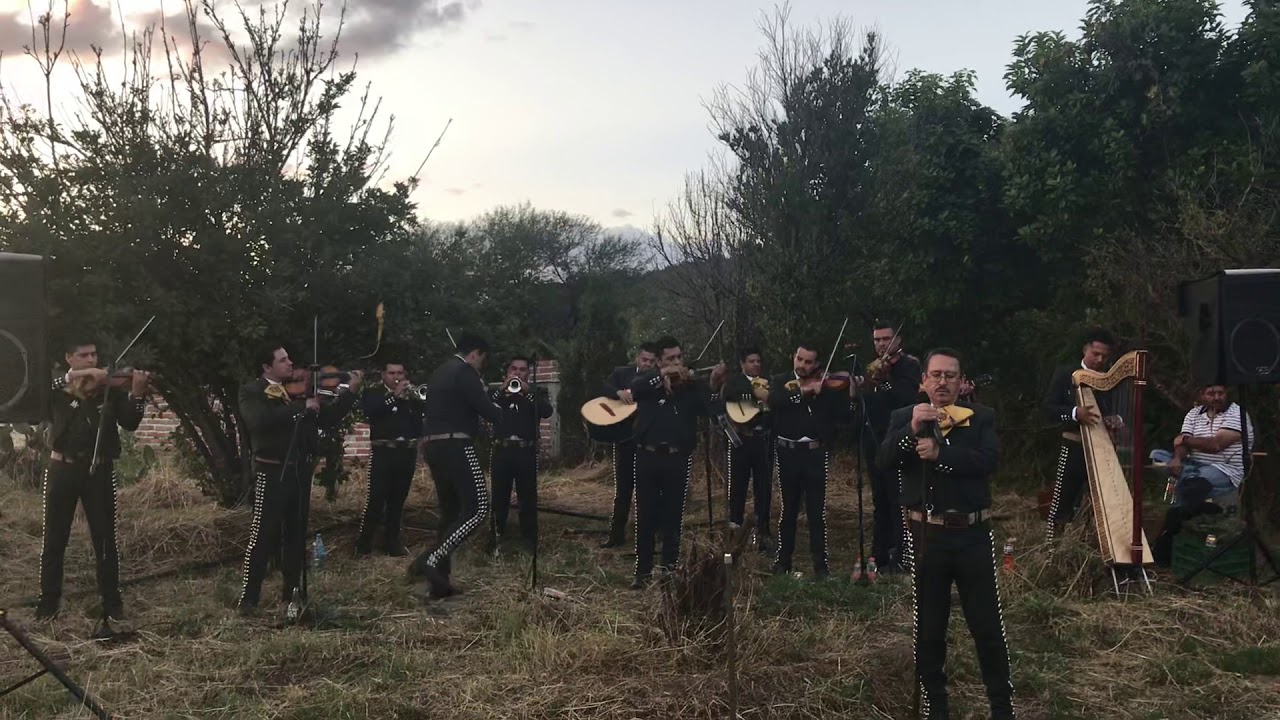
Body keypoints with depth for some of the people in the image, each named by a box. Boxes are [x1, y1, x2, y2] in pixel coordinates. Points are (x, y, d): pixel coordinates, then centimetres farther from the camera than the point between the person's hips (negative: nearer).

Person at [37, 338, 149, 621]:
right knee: (54, 539, 8)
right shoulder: (58, 389, 4)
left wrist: (137, 394, -25)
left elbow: (130, 423, -8)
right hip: (62, 469, 1)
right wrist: (75, 376, -29)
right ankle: (49, 599, 22)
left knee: (105, 539, 4)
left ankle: (112, 601, 15)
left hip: (99, 470, 0)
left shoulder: (111, 389, 2)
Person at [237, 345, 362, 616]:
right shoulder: (251, 391, -5)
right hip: (272, 471, -6)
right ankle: (249, 595, 2)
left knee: (296, 532, 13)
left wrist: (350, 392, 1)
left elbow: (328, 418, 12)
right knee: (263, 534, -5)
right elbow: (260, 420, -25)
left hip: (300, 470, 6)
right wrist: (301, 407, -22)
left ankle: (292, 588, 24)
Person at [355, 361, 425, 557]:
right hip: (383, 452, -3)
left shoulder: (411, 394, 16)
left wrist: (412, 397, -13)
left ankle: (392, 542, 16)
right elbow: (368, 410, -14)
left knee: (397, 500, 8)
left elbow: (428, 409, 3)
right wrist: (394, 395, -17)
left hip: (407, 453, 3)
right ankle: (364, 543, -1)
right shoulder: (373, 394, 7)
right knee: (375, 499, -8)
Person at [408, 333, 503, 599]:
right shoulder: (465, 372, -8)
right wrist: (500, 412, 10)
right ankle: (429, 560, -19)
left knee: (451, 512, 13)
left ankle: (440, 581, 11)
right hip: (456, 446, -10)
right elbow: (489, 411, -12)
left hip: (433, 447, 10)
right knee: (478, 509, -10)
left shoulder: (440, 372, 21)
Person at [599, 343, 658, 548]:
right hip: (626, 437, 0)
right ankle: (617, 533, 13)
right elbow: (604, 389, -9)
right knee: (623, 487, 6)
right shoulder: (622, 373, 5)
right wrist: (619, 392, -28)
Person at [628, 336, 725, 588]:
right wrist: (663, 374, -28)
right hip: (647, 457, 0)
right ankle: (643, 571, 15)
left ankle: (670, 570, 17)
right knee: (645, 518, 5)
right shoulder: (648, 382, 6)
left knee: (673, 518, 6)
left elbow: (708, 411, -13)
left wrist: (713, 387, -32)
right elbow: (634, 387, -18)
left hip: (678, 459, 0)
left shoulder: (693, 385, 4)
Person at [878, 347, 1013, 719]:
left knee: (988, 626, 8)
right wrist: (911, 429, -26)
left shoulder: (982, 417, 5)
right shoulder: (903, 417, 5)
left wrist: (940, 453, -24)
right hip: (926, 536, 0)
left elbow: (990, 459, -13)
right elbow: (884, 460, -10)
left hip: (973, 536, 0)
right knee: (929, 629, 10)